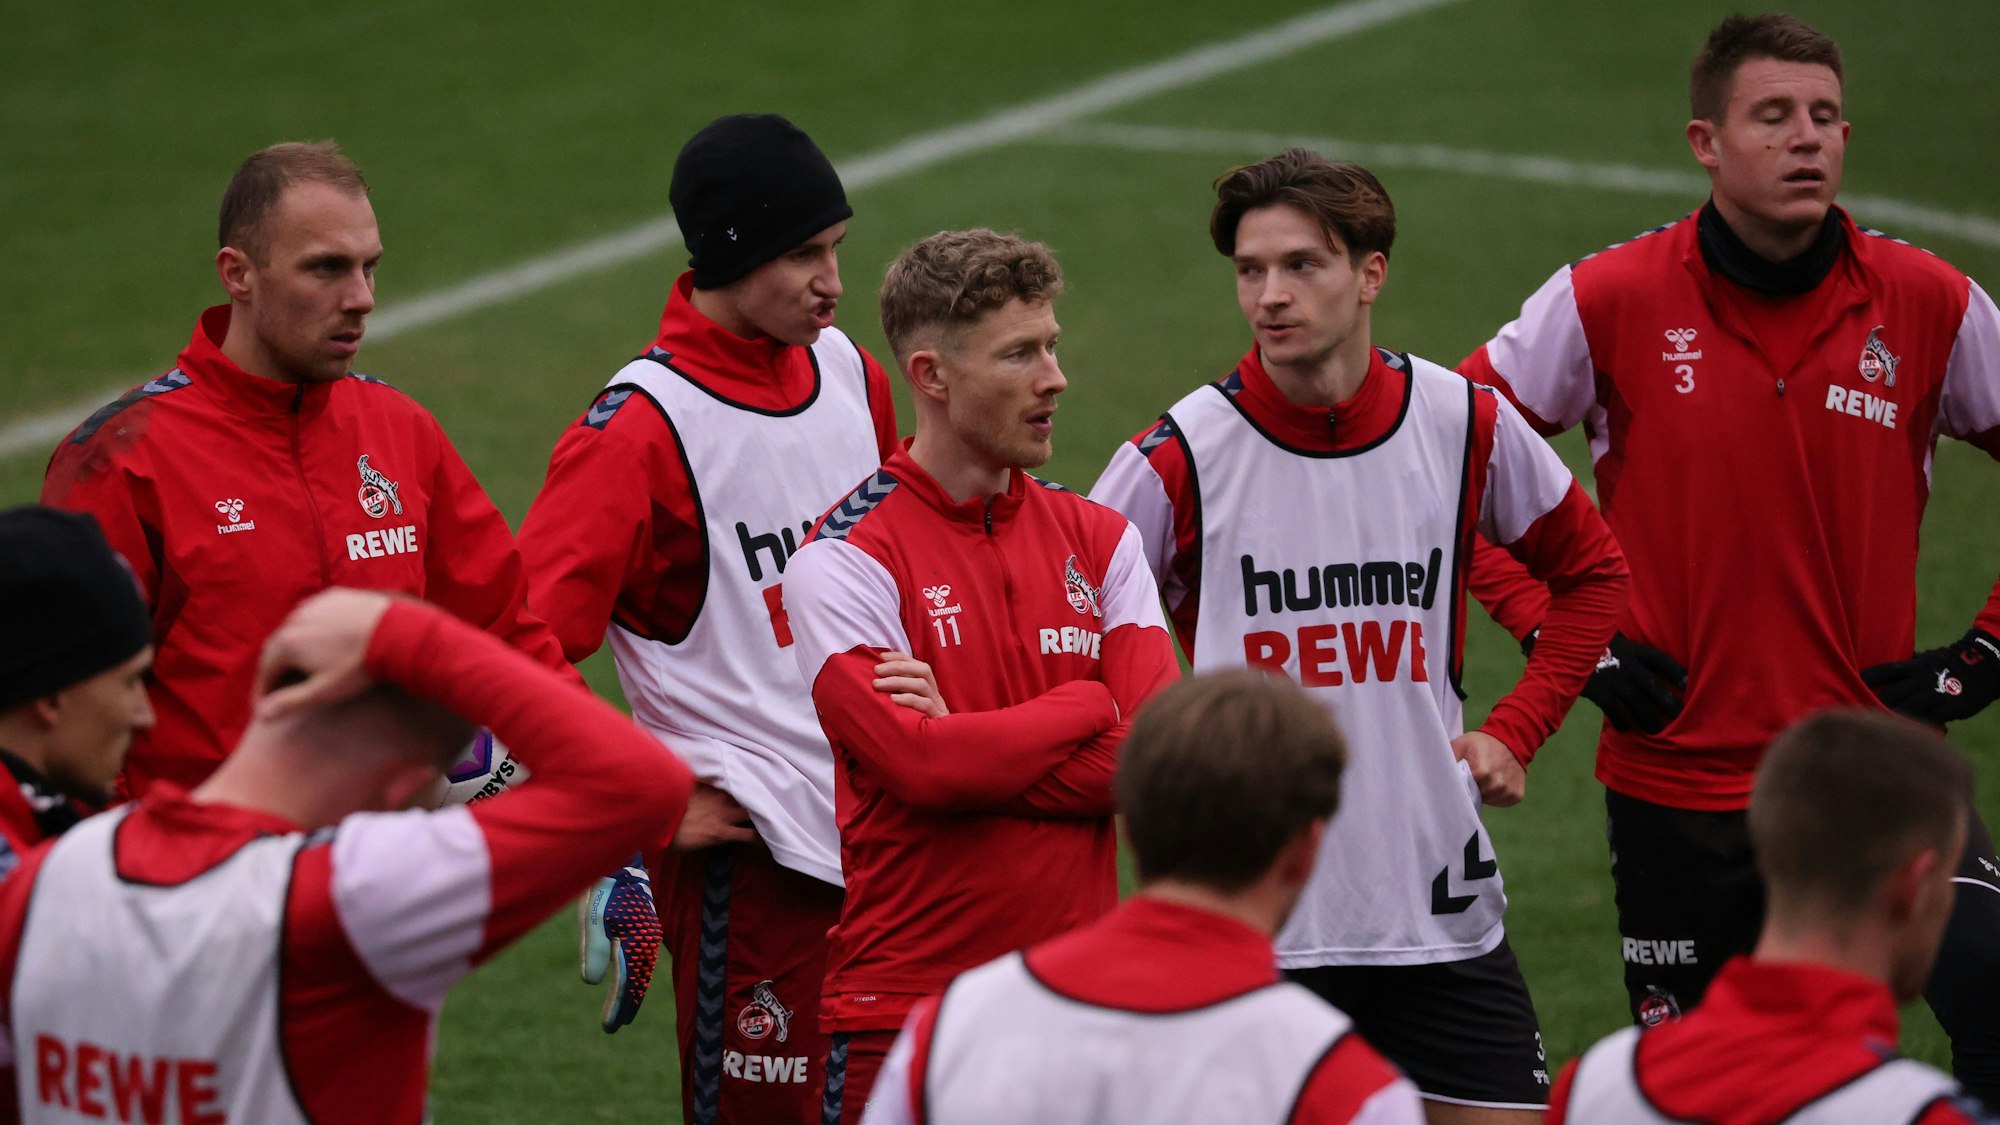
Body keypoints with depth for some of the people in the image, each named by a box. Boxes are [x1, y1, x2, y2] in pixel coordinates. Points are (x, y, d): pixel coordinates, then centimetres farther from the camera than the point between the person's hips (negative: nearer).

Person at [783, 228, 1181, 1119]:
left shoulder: (1098, 539, 8)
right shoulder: (845, 558, -7)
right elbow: (920, 766, -20)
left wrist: (966, 743, -12)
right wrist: (1087, 709, -6)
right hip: (900, 1006, -4)